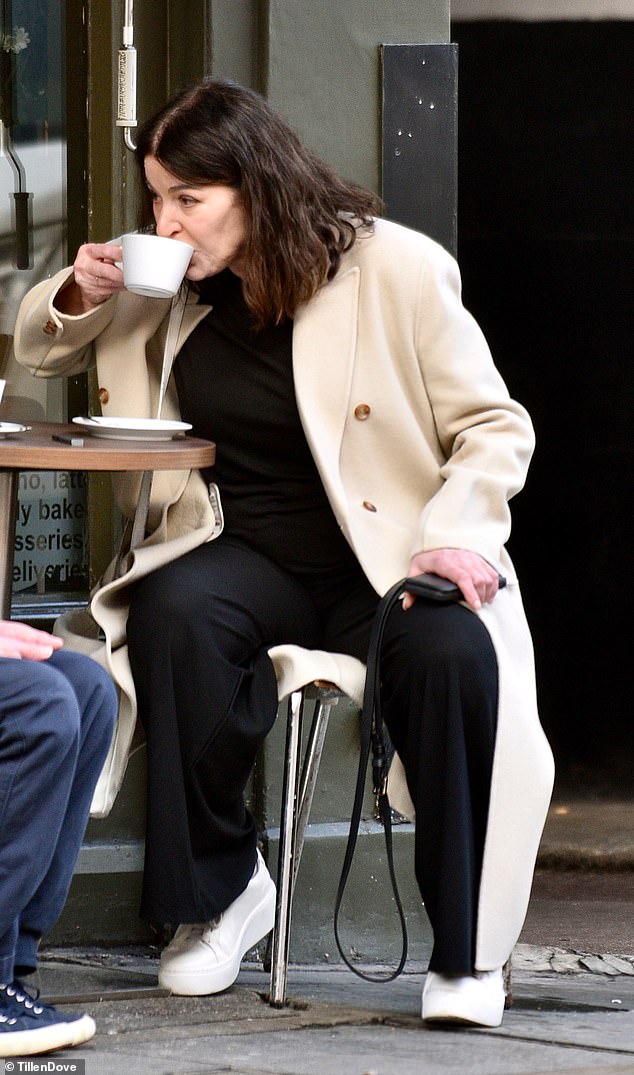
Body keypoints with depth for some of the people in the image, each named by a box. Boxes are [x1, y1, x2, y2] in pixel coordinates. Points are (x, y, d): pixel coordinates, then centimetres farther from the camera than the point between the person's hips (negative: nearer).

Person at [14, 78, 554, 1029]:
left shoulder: (395, 269, -8)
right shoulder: (169, 283, 5)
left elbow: (494, 427, -3)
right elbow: (42, 352, 21)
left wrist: (456, 532, -22)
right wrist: (78, 298, -3)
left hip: (389, 562, -3)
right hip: (246, 559, 3)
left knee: (453, 656, -35)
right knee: (174, 614, -32)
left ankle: (467, 953, -20)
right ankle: (222, 889, -16)